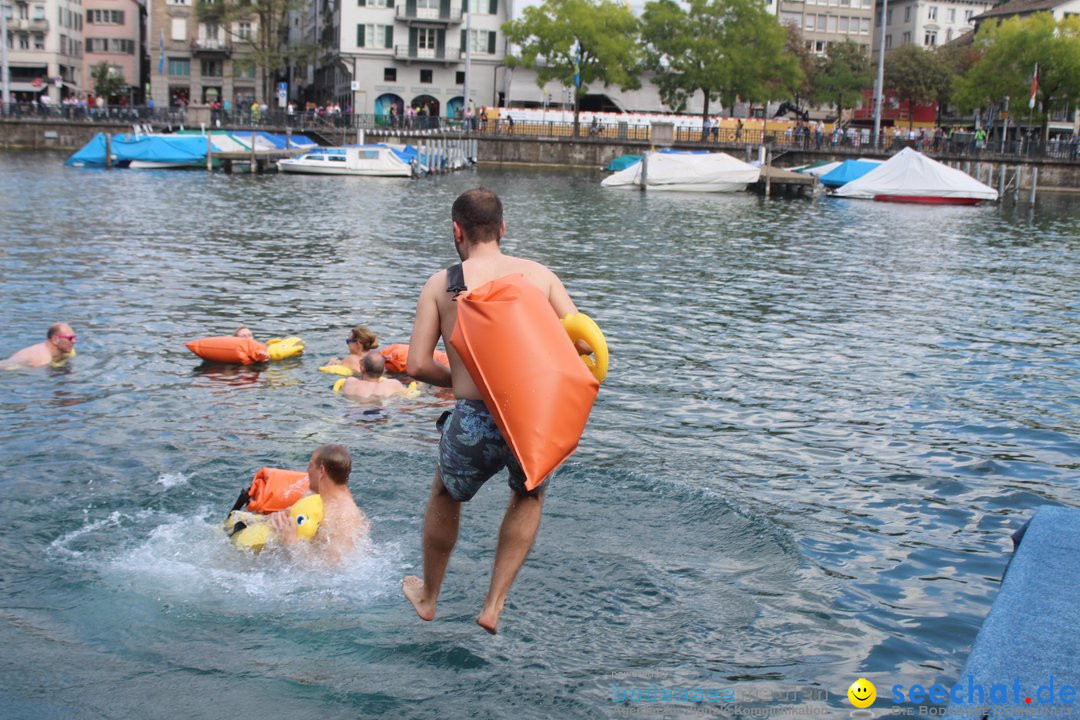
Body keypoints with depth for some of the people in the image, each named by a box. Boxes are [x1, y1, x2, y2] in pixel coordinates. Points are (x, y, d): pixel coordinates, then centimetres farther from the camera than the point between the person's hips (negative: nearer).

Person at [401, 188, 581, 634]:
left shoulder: (441, 284, 3)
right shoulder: (539, 274, 6)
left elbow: (417, 365, -3)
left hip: (475, 420, -1)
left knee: (446, 496, 31)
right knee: (529, 497, 33)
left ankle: (428, 598, 51)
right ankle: (493, 606, 31)